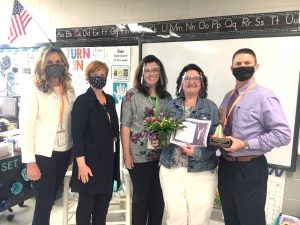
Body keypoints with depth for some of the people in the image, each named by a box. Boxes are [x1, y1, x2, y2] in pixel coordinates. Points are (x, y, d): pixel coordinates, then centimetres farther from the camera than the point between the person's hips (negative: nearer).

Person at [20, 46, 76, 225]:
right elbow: (26, 126, -12)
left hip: (64, 152, 5)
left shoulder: (69, 90, 6)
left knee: (50, 199, 20)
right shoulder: (33, 89, -9)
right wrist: (30, 161, -14)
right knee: (43, 204, 6)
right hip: (43, 153, -5)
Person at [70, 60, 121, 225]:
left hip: (108, 159, 7)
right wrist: (81, 163, -19)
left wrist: (116, 155, 13)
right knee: (86, 202, 5)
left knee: (104, 200, 15)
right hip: (90, 159, -6)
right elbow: (77, 134, -15)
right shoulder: (82, 101, -10)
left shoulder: (110, 100, 10)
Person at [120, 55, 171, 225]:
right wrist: (127, 154, -10)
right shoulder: (132, 95, -4)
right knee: (140, 197, 11)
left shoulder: (167, 97, 8)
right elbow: (125, 126, -6)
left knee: (159, 198, 15)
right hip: (140, 155, -4)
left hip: (162, 155, 4)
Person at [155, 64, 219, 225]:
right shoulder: (170, 106, 10)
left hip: (201, 172, -1)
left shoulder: (211, 107, 2)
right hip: (170, 169, 2)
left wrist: (198, 152, -19)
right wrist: (156, 141, -9)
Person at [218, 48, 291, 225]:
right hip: (225, 166, 7)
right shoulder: (228, 97, 9)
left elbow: (283, 134, -19)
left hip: (249, 169, -7)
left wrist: (245, 144, -22)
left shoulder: (264, 97, -13)